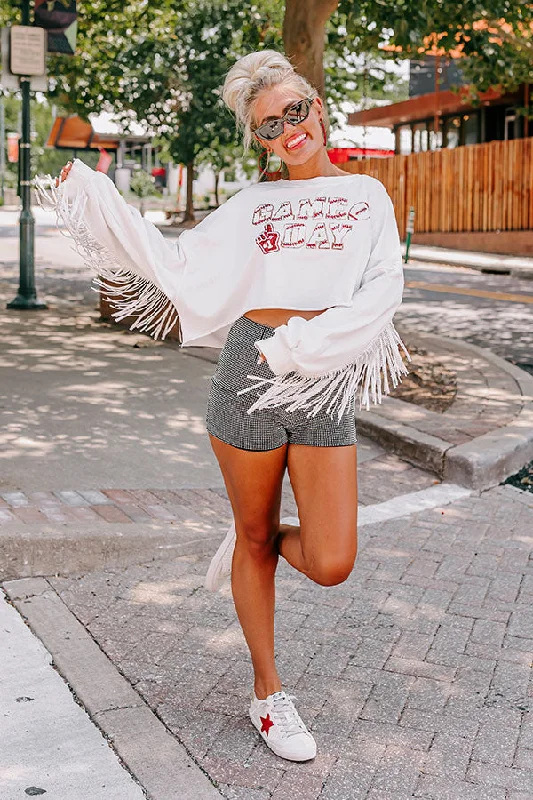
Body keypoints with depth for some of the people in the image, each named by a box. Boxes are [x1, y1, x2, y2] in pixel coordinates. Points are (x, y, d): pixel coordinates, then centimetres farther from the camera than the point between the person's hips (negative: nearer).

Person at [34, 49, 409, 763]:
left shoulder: (366, 196, 9)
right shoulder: (252, 205, 13)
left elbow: (380, 295, -2)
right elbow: (176, 264, 9)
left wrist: (305, 345, -15)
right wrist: (95, 196, 6)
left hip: (326, 386, 0)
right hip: (248, 372, 1)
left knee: (330, 566, -8)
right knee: (256, 537, 9)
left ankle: (257, 540, 27)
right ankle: (267, 692, 27)